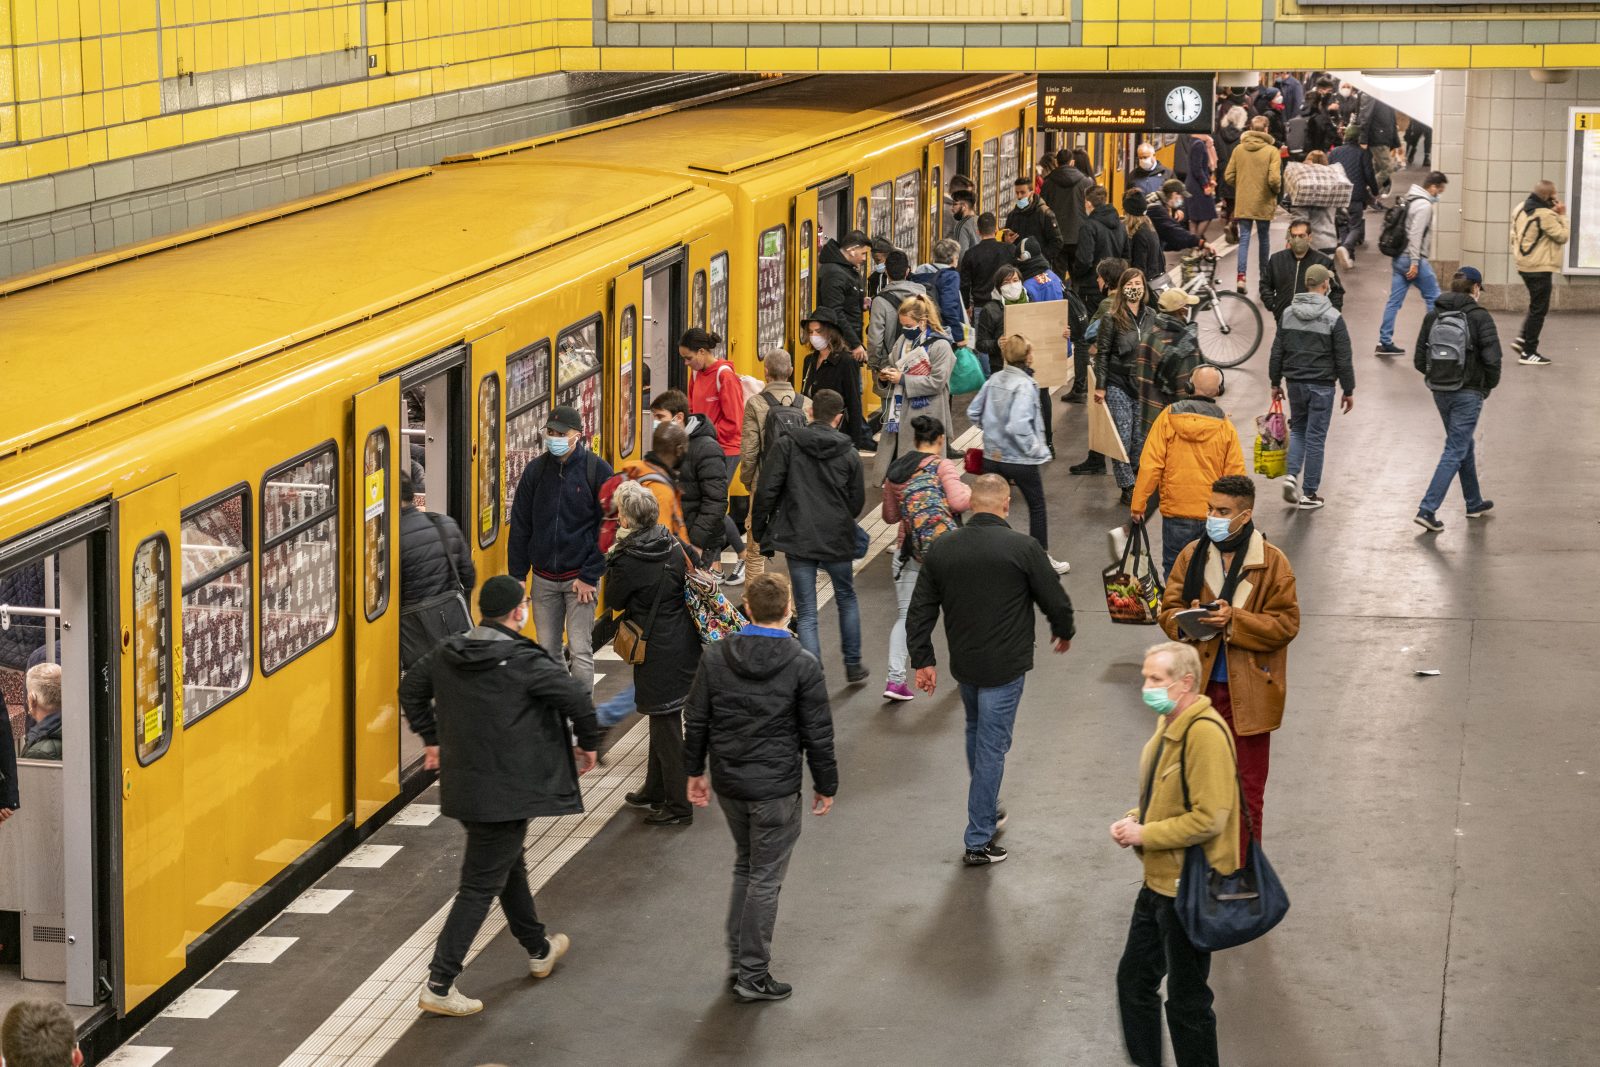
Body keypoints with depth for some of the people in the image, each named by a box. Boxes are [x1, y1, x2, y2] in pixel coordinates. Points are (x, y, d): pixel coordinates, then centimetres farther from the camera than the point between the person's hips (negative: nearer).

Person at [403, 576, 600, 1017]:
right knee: (482, 885, -1)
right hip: (505, 792, -8)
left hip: (462, 784, 8)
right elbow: (576, 698, -22)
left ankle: (538, 949, 46)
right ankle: (439, 985, -3)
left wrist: (432, 739, 28)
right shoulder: (524, 661, -19)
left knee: (508, 865, 26)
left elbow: (411, 688, 17)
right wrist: (588, 744, -3)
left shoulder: (447, 654, 1)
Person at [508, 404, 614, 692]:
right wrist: (517, 575, 4)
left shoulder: (597, 470, -7)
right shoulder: (536, 469, 2)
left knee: (580, 650, -5)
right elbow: (520, 525, 7)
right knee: (548, 650, 9)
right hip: (544, 579, 4)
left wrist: (590, 576, -10)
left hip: (579, 577, -4)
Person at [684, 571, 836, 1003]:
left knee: (745, 866, 22)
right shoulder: (802, 665, -13)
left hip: (727, 783, 5)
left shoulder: (716, 657, -2)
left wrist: (695, 771, 17)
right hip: (775, 788, -4)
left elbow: (695, 720, 4)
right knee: (765, 878, 5)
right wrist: (826, 785, 3)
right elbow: (818, 733, -9)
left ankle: (737, 962, 25)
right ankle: (753, 976, 10)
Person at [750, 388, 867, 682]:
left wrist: (759, 533, 1)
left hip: (798, 540, -1)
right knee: (846, 599, 24)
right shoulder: (849, 455, -2)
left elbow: (766, 492, -9)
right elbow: (857, 503, 5)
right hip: (837, 541, 2)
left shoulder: (788, 446, -7)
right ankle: (853, 665, 32)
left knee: (806, 613, 3)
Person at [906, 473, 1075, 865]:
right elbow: (1056, 601, -6)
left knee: (977, 732, 27)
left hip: (963, 663, 4)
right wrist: (1063, 632, 15)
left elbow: (920, 610, 3)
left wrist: (923, 660, 12)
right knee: (992, 745, 2)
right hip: (1005, 667, -4)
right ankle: (978, 841, 5)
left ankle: (988, 811, 39)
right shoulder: (1023, 548, -14)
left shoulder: (942, 549, -1)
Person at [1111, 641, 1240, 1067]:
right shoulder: (1169, 724, 7)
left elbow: (1209, 818, -28)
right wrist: (1134, 819, 2)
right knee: (1134, 979, 19)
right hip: (1158, 881, 10)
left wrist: (1144, 835, -20)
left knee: (1186, 1002, 4)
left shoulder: (1204, 733, -24)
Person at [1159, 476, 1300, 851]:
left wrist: (1234, 621, -21)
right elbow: (1168, 610, 9)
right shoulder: (1192, 555, 4)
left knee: (1247, 789, 4)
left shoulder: (1271, 561, -6)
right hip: (1199, 687, 3)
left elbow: (1286, 623, -8)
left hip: (1247, 691, -3)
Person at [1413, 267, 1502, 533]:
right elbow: (1492, 359, -17)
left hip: (1440, 392, 6)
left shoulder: (1432, 316, 2)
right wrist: (1489, 386, 1)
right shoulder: (1480, 317, -12)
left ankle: (1475, 503, 35)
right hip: (1468, 393, -6)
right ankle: (1428, 510, -11)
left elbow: (1419, 360, 1)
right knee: (1455, 451, -2)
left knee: (1463, 445, 22)